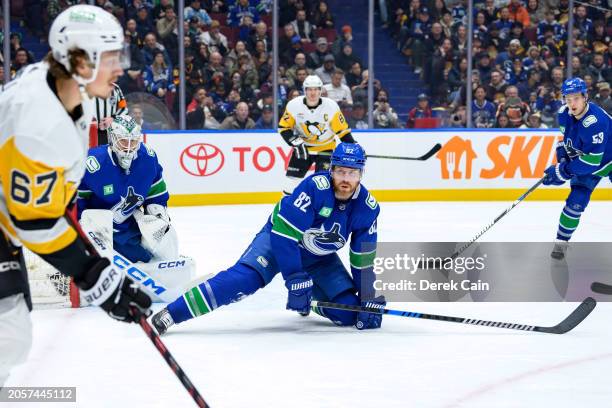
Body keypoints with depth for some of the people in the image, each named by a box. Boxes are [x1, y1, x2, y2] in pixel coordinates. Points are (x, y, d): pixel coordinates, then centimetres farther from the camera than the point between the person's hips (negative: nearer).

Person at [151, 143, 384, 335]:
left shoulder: (367, 207, -16)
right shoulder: (315, 187, -31)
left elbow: (365, 258, -5)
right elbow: (284, 233, -32)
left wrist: (371, 301, -6)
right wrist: (296, 281, -33)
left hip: (319, 258, 5)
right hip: (279, 239, -5)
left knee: (347, 312, -8)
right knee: (245, 278, -30)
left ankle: (310, 300, 27)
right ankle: (170, 314, -33)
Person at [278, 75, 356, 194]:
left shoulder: (331, 106, -18)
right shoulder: (294, 105, -16)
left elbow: (342, 130, -12)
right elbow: (284, 127, -10)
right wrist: (296, 142, -23)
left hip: (325, 148, -2)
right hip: (303, 147, 2)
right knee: (293, 177, -2)